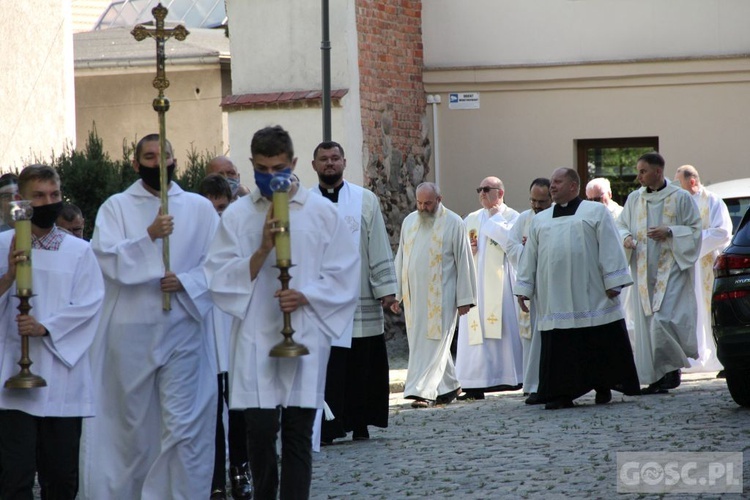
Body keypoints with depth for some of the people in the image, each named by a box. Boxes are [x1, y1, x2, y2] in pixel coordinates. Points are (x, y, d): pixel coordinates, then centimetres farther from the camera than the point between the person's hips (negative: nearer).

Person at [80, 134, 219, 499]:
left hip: (182, 328, 0)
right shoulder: (116, 207, 6)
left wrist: (185, 282, -13)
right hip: (130, 329, 0)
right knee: (132, 423, 6)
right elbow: (107, 258, -8)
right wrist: (150, 236, -19)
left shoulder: (200, 208, 8)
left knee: (181, 424, -5)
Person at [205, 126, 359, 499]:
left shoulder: (323, 213, 4)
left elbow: (344, 276, 4)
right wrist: (262, 250, -14)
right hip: (255, 338, 0)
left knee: (297, 432, 1)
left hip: (305, 338, 0)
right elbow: (219, 278, -1)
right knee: (260, 429, -3)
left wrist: (306, 296, -12)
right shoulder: (237, 215, 5)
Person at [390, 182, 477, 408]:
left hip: (440, 296, -5)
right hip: (414, 294, 6)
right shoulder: (409, 222, 9)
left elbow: (464, 262, -4)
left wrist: (464, 297, -7)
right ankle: (449, 386, 22)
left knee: (433, 342, -8)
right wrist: (395, 294, 10)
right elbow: (401, 259, 14)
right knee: (420, 342, 9)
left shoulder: (453, 224, -5)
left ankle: (423, 391, -11)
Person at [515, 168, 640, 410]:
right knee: (559, 348, -3)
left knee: (602, 344, -1)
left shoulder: (595, 212, 6)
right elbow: (530, 256, 18)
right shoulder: (540, 220, 18)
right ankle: (562, 393, 0)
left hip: (591, 295, -3)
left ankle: (604, 387, 11)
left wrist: (613, 282, -9)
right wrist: (524, 288, 11)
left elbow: (609, 247, 0)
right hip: (554, 297, 3)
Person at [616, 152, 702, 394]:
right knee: (646, 324, 0)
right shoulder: (634, 199, 11)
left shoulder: (680, 198, -2)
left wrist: (669, 233, -15)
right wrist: (626, 237, -4)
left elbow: (695, 230, -1)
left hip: (670, 270, -4)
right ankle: (656, 377, 5)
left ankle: (672, 367, 3)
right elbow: (621, 225, 17)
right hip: (644, 272, 5)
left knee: (664, 319, -16)